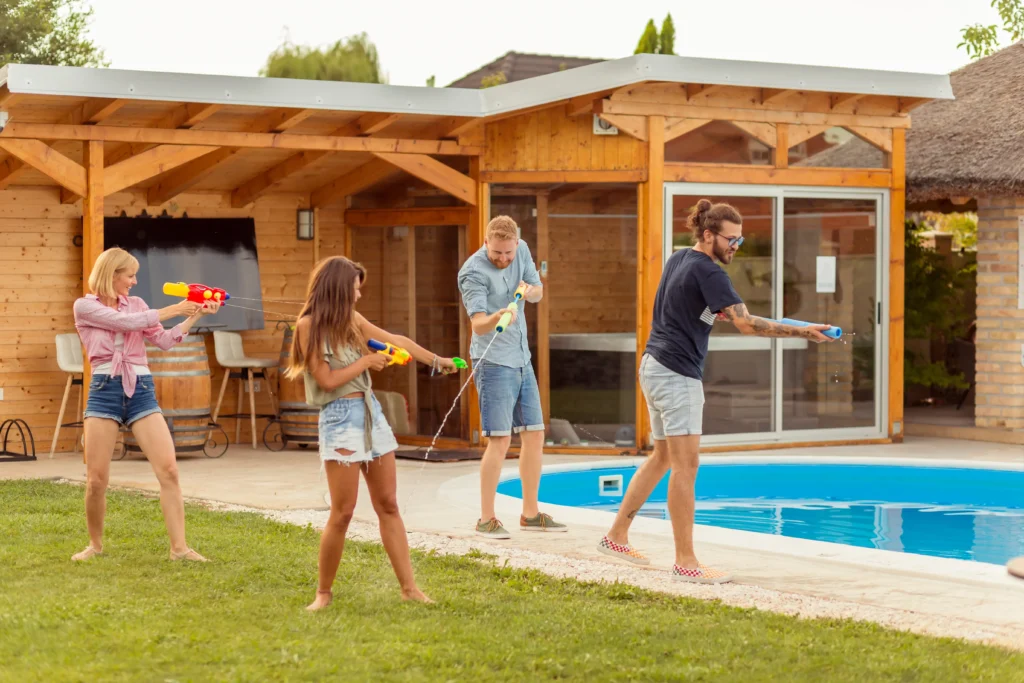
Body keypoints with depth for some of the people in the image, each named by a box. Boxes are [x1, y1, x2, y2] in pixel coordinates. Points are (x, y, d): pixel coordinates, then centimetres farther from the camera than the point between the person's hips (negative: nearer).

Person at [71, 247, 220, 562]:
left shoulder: (136, 304, 14)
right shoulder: (84, 306, 0)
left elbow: (165, 341, 9)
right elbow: (126, 322, -12)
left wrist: (195, 316, 1)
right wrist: (173, 309, -7)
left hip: (141, 390, 3)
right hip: (104, 391, -3)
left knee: (168, 469, -10)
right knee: (96, 480, -3)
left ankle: (179, 547, -7)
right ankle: (95, 543, 21)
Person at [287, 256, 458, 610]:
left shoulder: (351, 320, 12)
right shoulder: (309, 325, -9)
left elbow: (396, 341, 23)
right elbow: (327, 380, -13)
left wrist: (437, 360, 30)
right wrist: (366, 361, -5)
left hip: (370, 412, 7)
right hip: (340, 418, -7)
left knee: (388, 506, 6)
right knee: (342, 513, -8)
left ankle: (409, 587, 8)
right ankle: (324, 592, 7)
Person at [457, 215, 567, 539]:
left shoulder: (521, 250, 2)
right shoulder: (473, 272, -18)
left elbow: (539, 292, 12)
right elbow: (478, 325, -27)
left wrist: (529, 290, -12)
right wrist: (498, 316, -49)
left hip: (522, 359, 7)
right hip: (494, 362, -7)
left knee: (534, 435, 9)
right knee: (500, 439, -12)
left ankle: (530, 514, 19)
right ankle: (486, 519, -4)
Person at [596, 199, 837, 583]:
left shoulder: (678, 259, 12)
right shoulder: (707, 272, -16)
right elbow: (747, 324, -24)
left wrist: (719, 312, 12)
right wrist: (803, 332, -26)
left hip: (655, 366, 10)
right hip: (677, 374, -10)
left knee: (664, 457, 18)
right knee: (686, 465, -9)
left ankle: (617, 536, 23)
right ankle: (685, 562, -9)